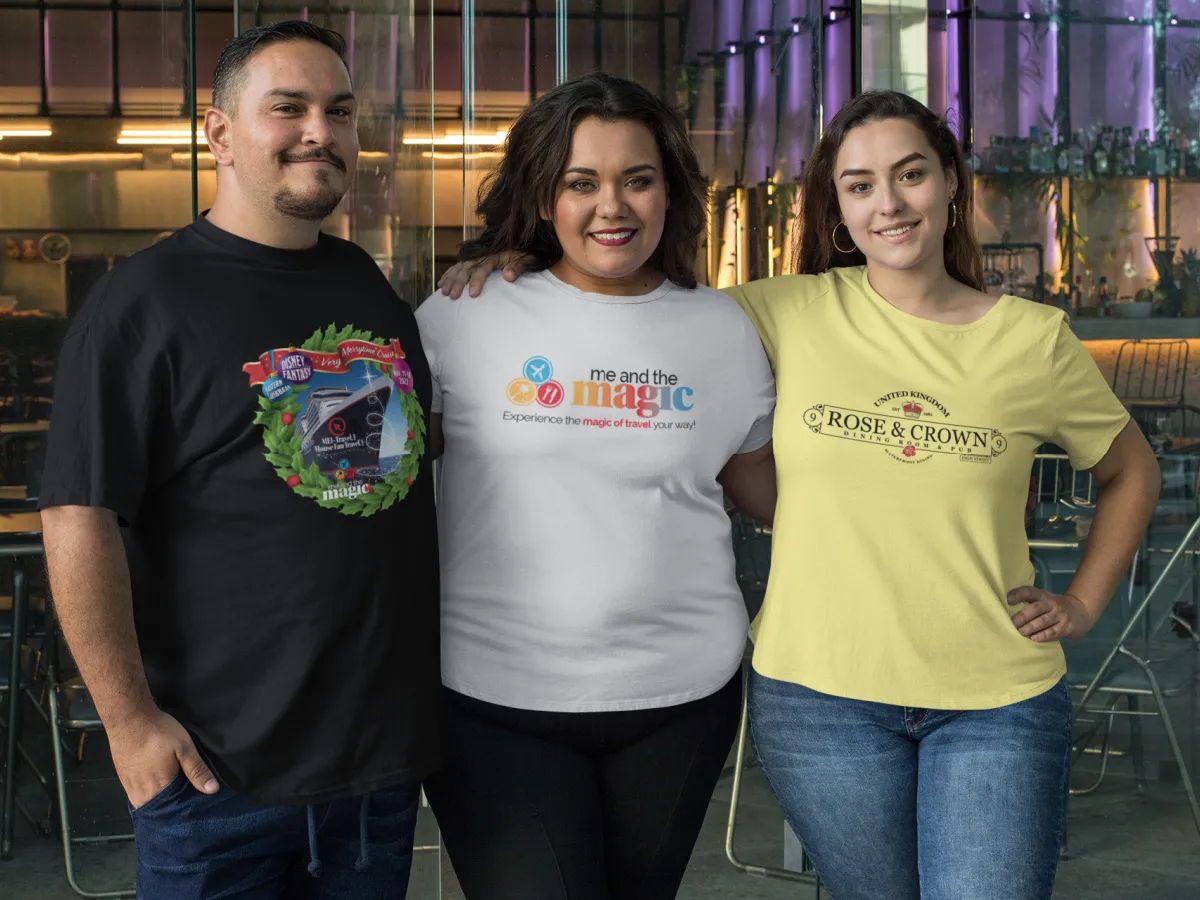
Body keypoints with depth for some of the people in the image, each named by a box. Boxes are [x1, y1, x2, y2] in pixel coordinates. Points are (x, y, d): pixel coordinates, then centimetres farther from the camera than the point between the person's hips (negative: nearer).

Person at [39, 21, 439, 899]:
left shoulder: (369, 284, 11)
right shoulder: (145, 298, -8)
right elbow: (80, 515, -13)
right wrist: (130, 718, -15)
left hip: (387, 747, 6)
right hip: (220, 764, -5)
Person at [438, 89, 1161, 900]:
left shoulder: (1033, 339, 2)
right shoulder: (790, 314, -2)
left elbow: (1132, 470, 16)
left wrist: (1083, 605, 7)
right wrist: (519, 271, -10)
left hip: (998, 700, 0)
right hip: (823, 690, 0)